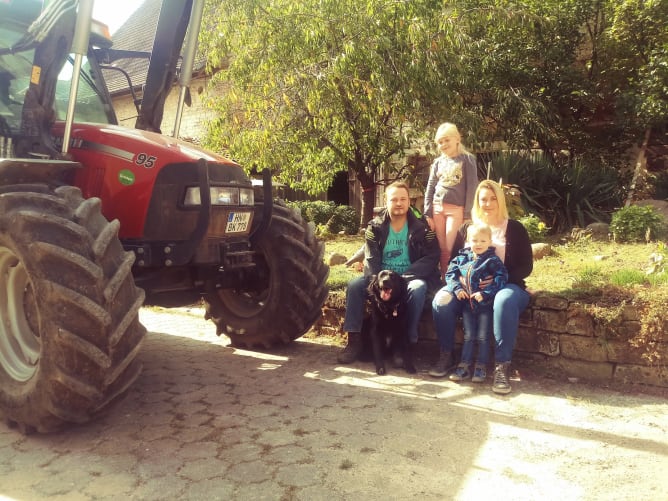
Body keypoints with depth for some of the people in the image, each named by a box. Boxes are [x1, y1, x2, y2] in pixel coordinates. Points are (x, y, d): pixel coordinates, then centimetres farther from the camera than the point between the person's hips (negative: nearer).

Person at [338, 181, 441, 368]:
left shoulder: (421, 227, -4)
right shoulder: (375, 227, 3)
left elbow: (431, 258, -11)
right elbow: (371, 259, -3)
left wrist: (403, 278, -23)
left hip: (410, 278, -3)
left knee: (418, 288, -35)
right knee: (355, 285, -21)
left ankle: (408, 343, -25)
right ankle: (354, 340, -14)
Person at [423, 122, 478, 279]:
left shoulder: (467, 159, 2)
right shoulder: (438, 162, 14)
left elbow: (472, 187, -4)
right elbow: (430, 189, 12)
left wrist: (467, 214, -10)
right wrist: (427, 213, 3)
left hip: (456, 209, -4)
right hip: (437, 209, 4)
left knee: (451, 248, -9)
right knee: (441, 248, 4)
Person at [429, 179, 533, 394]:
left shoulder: (515, 229, 3)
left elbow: (526, 267, -1)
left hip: (506, 285, -2)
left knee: (505, 301, -39)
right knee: (442, 299, -27)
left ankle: (501, 366, -32)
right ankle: (446, 355, -10)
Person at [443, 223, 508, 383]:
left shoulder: (493, 260, -6)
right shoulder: (462, 257, 6)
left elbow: (501, 278, -16)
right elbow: (450, 273, 5)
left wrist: (485, 293, -24)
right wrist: (457, 288, -12)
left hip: (485, 303, -3)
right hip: (467, 303, 3)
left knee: (482, 337, 3)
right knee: (468, 336, 8)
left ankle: (481, 367, 14)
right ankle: (464, 366, 13)